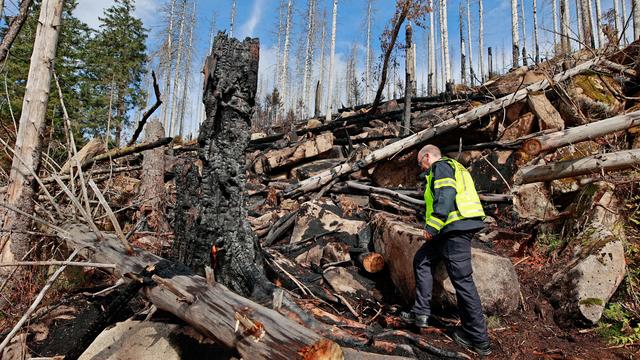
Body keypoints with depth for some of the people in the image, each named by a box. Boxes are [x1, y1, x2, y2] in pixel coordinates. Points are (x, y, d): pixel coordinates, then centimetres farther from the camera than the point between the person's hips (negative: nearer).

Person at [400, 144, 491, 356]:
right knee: (422, 260, 16)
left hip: (455, 227, -11)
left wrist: (432, 227, -20)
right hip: (458, 228, 11)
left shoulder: (440, 166, -3)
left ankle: (478, 339, 1)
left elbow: (446, 196, -19)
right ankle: (421, 312, 14)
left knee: (462, 280, -6)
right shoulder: (454, 168, 27)